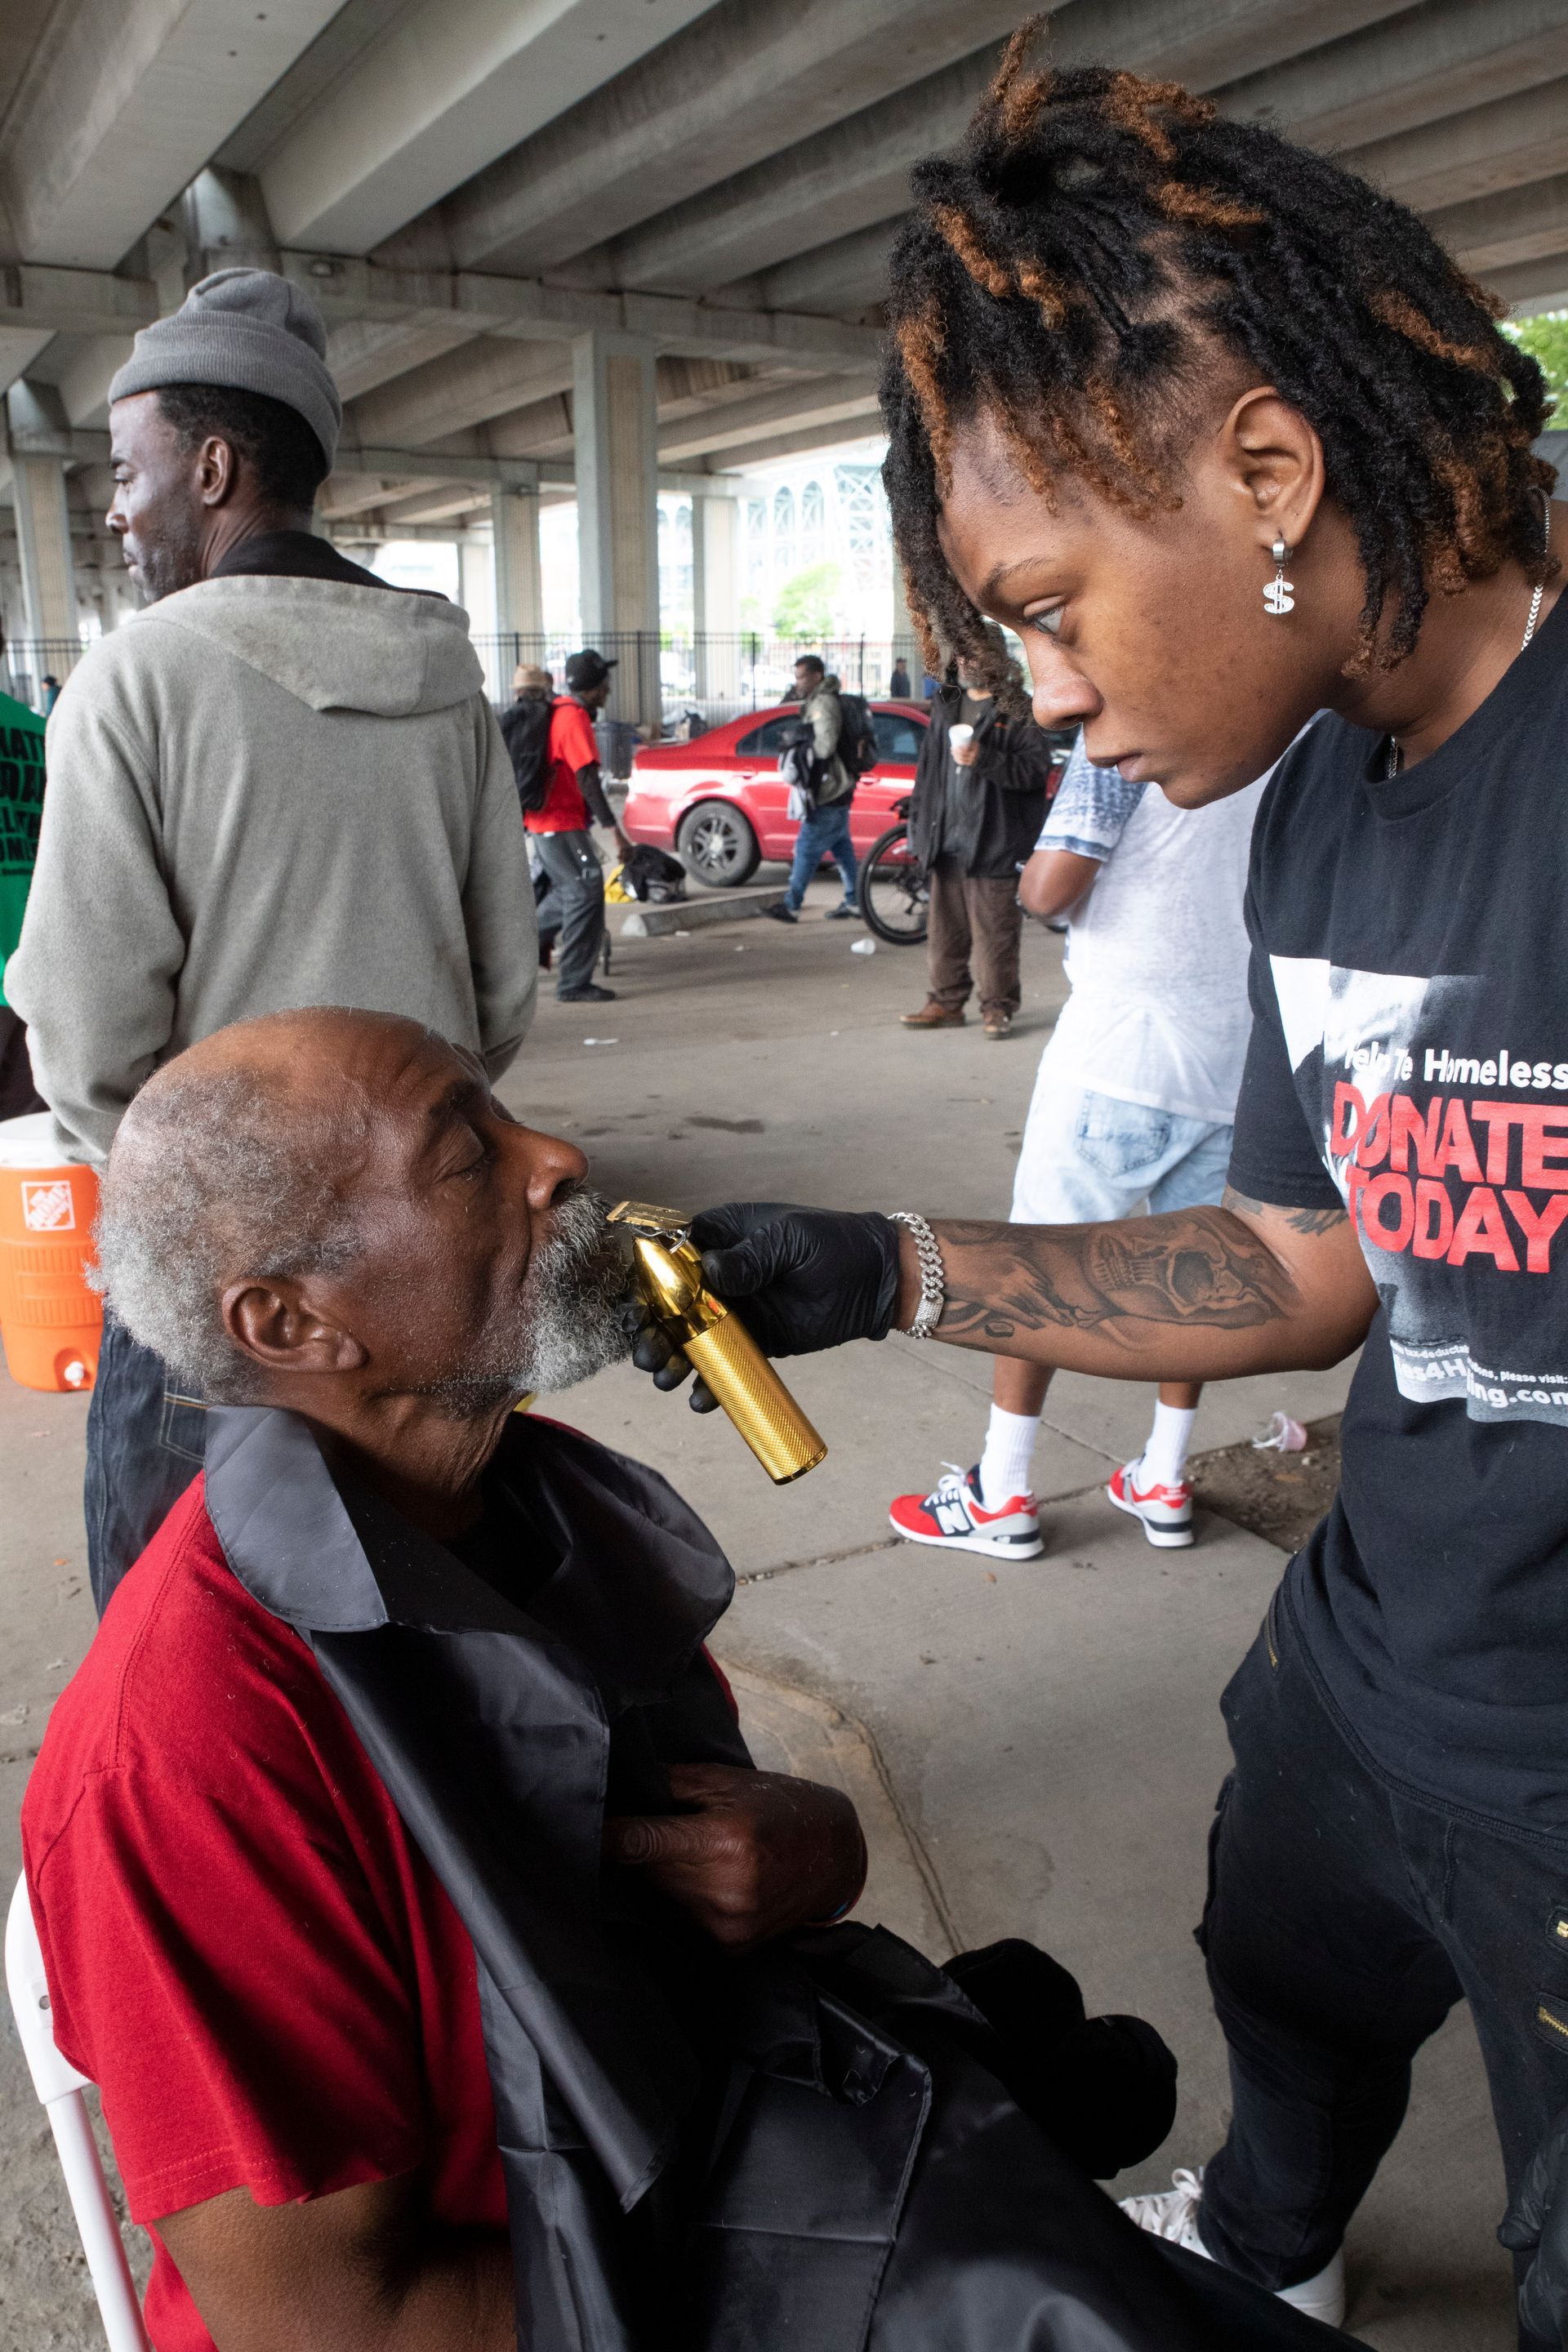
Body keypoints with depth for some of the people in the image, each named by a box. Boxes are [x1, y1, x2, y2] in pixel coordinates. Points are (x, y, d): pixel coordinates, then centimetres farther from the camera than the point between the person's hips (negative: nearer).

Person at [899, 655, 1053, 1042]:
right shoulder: (946, 706, 19)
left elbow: (1037, 767, -12)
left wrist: (985, 759, -22)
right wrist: (920, 828, 17)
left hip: (994, 844, -6)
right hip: (946, 841, 7)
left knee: (994, 931, -4)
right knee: (944, 930, 10)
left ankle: (998, 1007, 5)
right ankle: (947, 1002, 20)